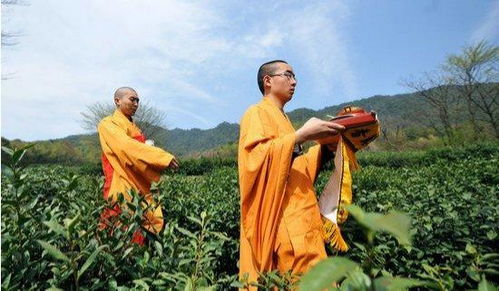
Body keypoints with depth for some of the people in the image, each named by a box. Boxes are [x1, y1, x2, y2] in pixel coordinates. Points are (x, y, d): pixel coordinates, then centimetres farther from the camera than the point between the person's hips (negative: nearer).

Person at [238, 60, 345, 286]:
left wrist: (325, 146, 13)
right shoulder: (257, 113, -2)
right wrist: (302, 134, -20)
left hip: (297, 217, 9)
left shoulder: (282, 118, 25)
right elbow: (256, 155, -21)